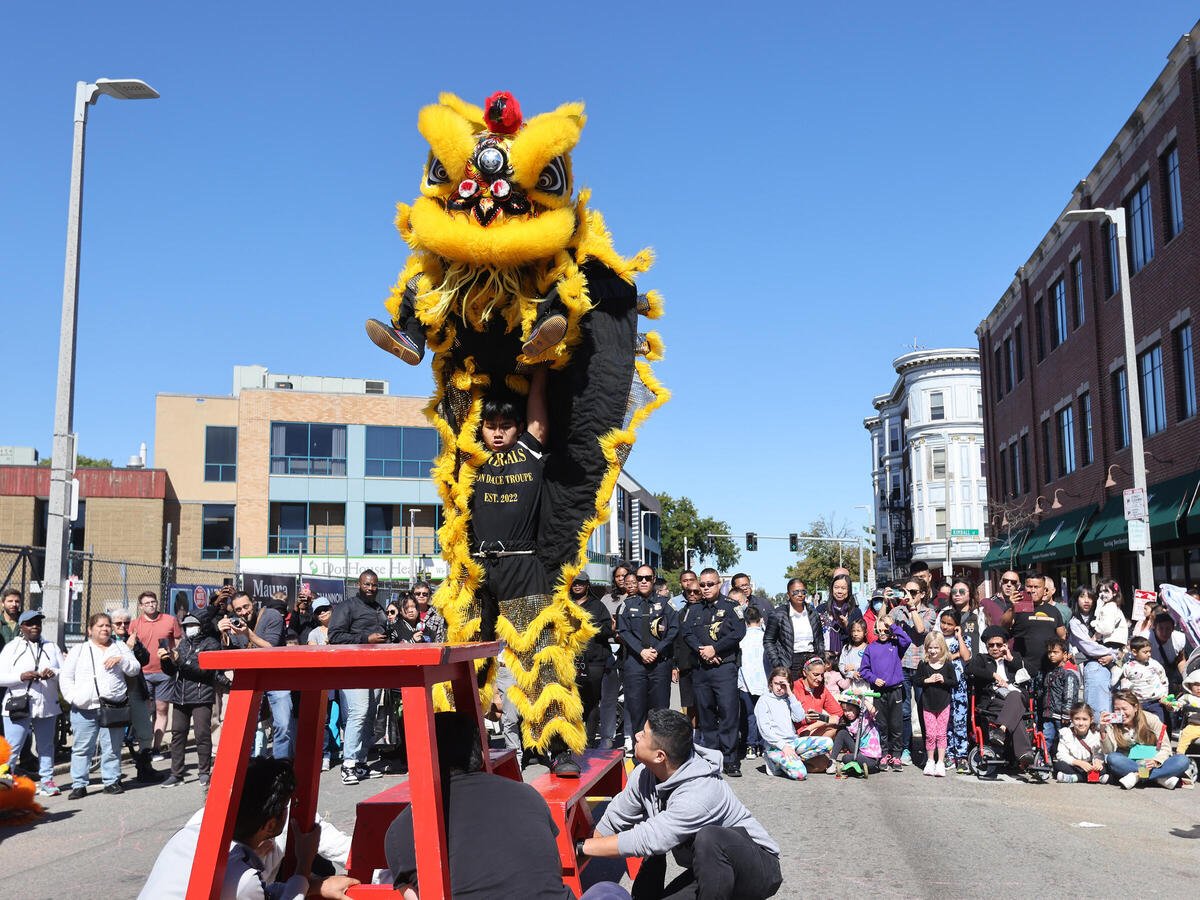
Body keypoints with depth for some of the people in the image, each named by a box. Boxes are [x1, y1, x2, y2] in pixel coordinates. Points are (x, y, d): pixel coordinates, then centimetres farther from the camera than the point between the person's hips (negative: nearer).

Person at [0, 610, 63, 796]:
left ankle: (46, 780, 21)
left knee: (46, 745, 11)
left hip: (47, 706, 3)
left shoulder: (52, 647, 13)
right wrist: (21, 676, -20)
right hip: (18, 706, -3)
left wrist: (53, 673, -14)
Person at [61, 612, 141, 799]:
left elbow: (135, 669, 9)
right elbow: (66, 677, 9)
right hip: (84, 709, -1)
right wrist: (73, 698, -4)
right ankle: (79, 785, 8)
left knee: (112, 748, 5)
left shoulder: (119, 647, 15)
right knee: (81, 748, 1)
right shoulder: (79, 650, 12)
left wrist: (121, 660, -9)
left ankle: (111, 781, 14)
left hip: (114, 706, 1)